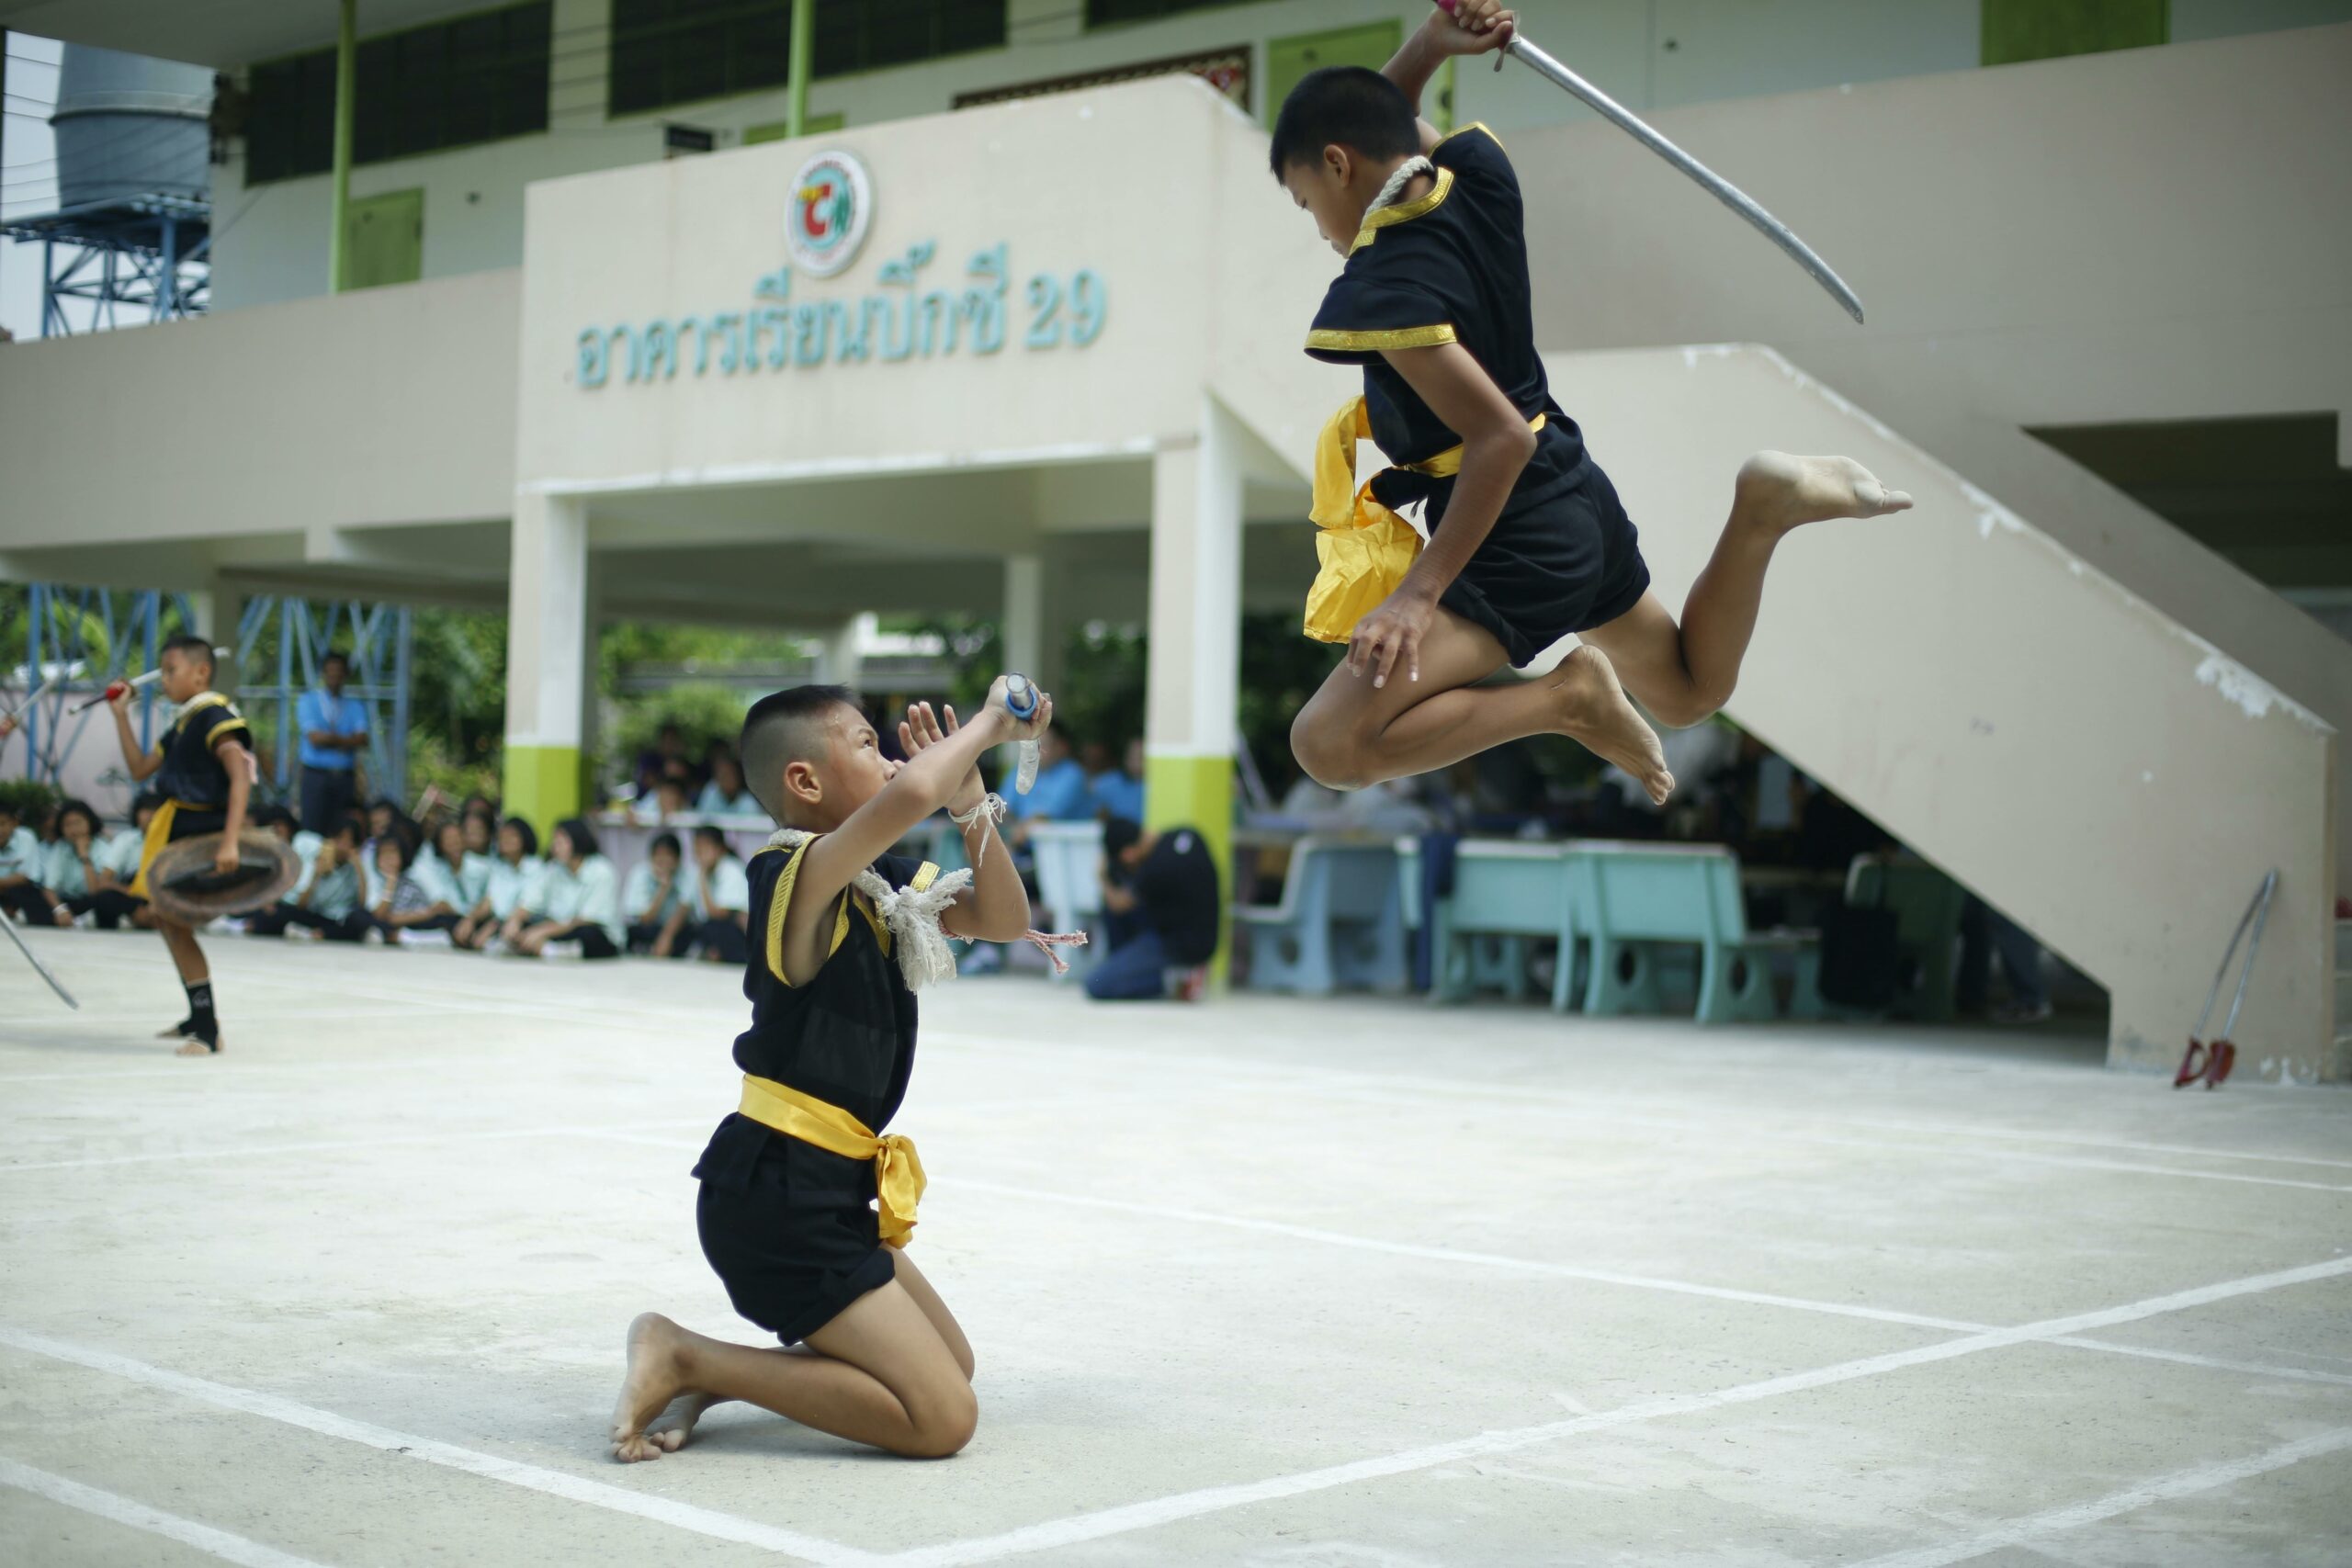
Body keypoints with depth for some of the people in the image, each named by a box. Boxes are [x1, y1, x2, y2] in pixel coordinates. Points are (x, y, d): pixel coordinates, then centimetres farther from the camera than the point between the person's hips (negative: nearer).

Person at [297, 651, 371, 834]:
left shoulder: (355, 706, 13)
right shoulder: (308, 701, 7)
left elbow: (362, 741, -2)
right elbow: (315, 738, -7)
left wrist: (332, 738, -11)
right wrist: (347, 740, -2)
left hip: (346, 778, 2)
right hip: (316, 776, -2)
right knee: (313, 830, -8)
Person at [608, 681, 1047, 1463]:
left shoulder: (879, 885, 9)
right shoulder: (802, 873, -17)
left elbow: (1004, 920, 13)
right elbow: (910, 795, -36)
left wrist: (971, 804, -1)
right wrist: (988, 723, -18)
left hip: (822, 1191, 10)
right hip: (774, 1190, -10)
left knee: (951, 1365, 23)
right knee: (942, 1417, -11)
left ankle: (713, 1375, 12)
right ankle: (685, 1358, -7)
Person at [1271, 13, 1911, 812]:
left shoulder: (1381, 294, -23)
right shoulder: (1478, 176, -1)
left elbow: (1502, 437, -28)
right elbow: (1389, 125, 20)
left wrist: (1419, 592, -27)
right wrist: (1430, 42, -2)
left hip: (1514, 544, -9)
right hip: (1578, 499, 9)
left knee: (1328, 743, -19)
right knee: (1690, 691, 31)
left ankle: (1564, 696, -17)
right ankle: (1766, 508, 7)